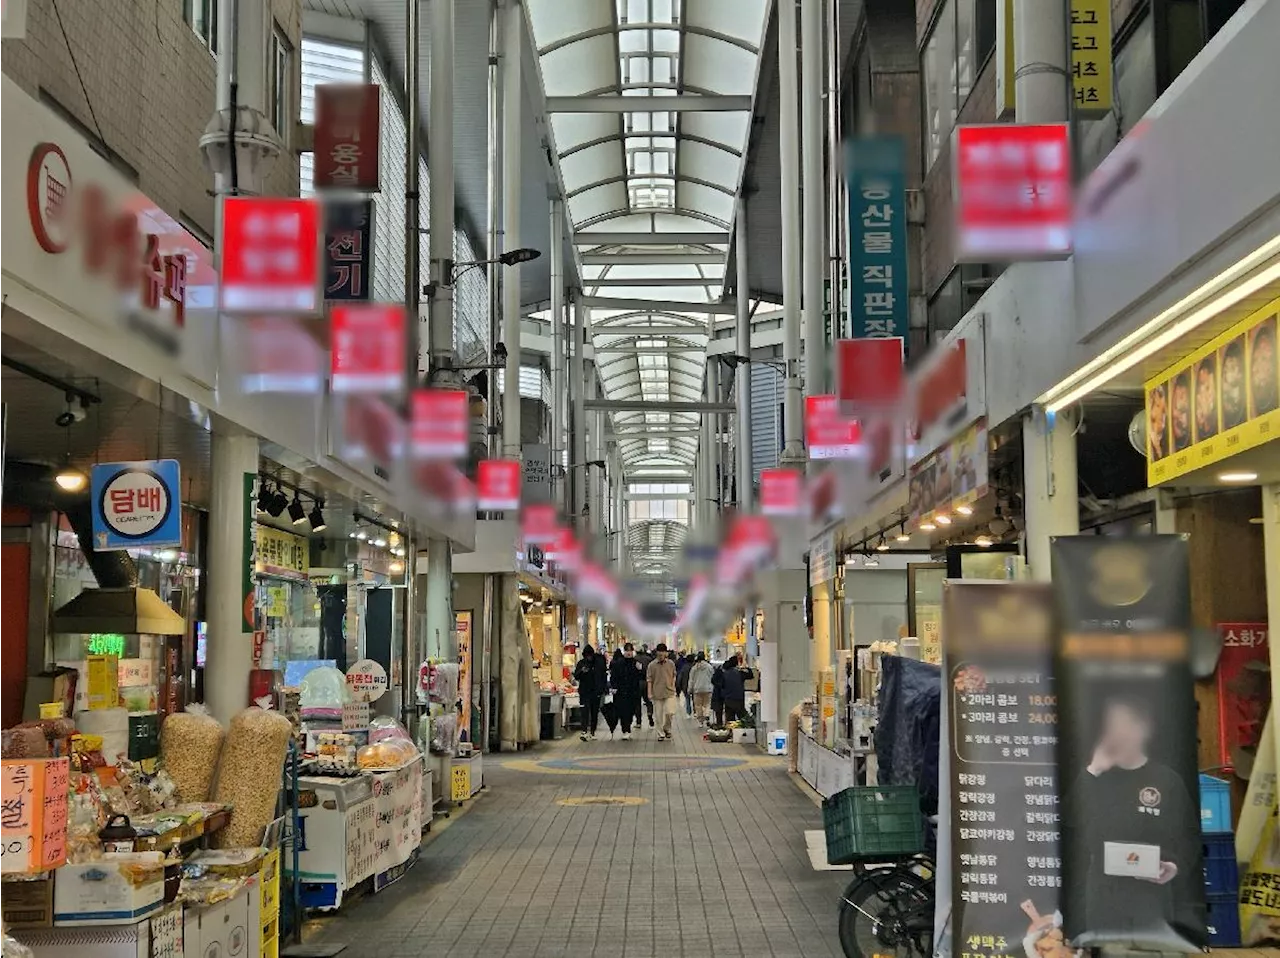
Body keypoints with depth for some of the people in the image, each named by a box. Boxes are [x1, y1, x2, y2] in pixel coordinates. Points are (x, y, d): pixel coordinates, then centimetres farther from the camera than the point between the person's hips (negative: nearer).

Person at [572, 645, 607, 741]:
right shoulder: (581, 663, 3)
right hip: (585, 692, -2)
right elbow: (576, 676, -3)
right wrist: (581, 671, -23)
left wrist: (602, 690, 1)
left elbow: (604, 677, 8)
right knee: (585, 711, -13)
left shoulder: (599, 663, 3)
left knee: (595, 713, 8)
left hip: (596, 692, 2)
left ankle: (592, 732, 18)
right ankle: (584, 732, -22)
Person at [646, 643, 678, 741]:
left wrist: (673, 686, 4)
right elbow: (649, 679, 0)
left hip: (669, 692, 0)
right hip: (657, 693, 0)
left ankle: (667, 729, 13)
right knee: (659, 716, 3)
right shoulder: (652, 665, -2)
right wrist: (650, 693, -4)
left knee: (669, 712, -12)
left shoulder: (671, 664, 3)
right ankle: (661, 734, 14)